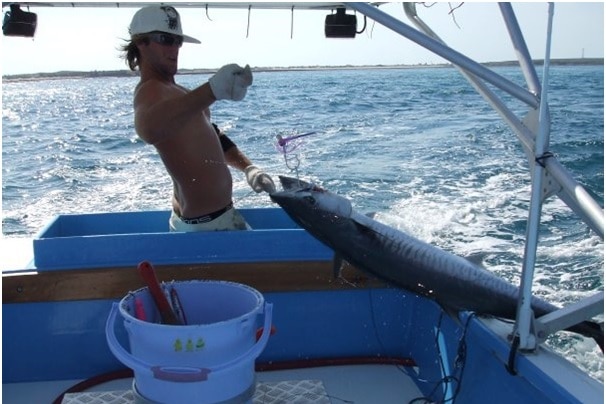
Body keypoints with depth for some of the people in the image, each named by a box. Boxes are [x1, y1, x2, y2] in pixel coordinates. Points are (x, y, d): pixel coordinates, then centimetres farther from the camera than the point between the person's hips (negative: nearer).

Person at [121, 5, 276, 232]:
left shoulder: (173, 90, 14)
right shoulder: (151, 90, -19)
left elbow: (211, 136, 24)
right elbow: (149, 131, -44)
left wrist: (248, 167, 7)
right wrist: (213, 90, -57)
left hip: (214, 215, 11)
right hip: (208, 222, -11)